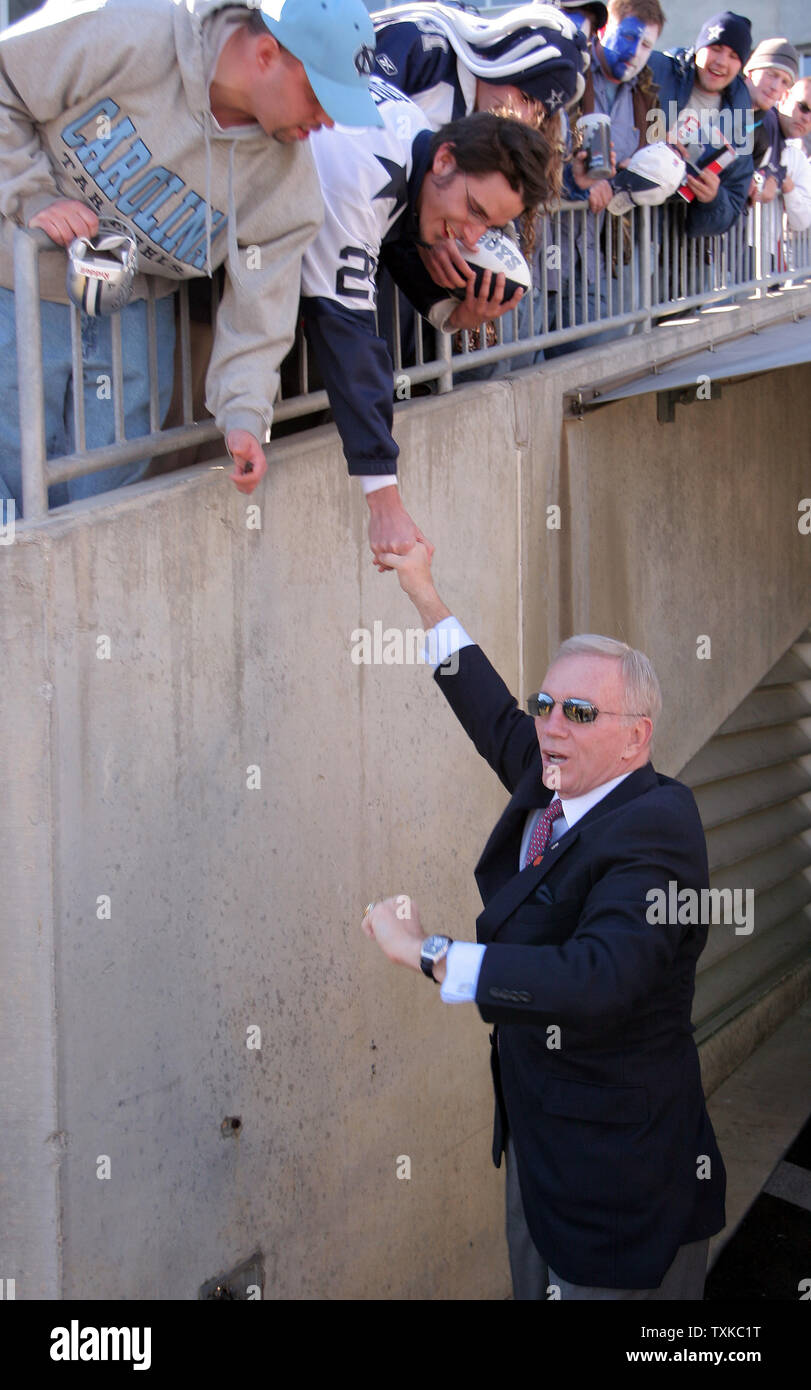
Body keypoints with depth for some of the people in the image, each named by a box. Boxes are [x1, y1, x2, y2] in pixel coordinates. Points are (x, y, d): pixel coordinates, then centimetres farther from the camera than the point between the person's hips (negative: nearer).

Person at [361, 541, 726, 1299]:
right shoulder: (549, 787, 0)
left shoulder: (654, 826, -25)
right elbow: (496, 719, 20)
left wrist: (429, 950, -32)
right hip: (536, 1137, 8)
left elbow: (596, 984, -38)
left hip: (618, 1171, -8)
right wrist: (422, 590, 23)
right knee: (534, 1282, 22)